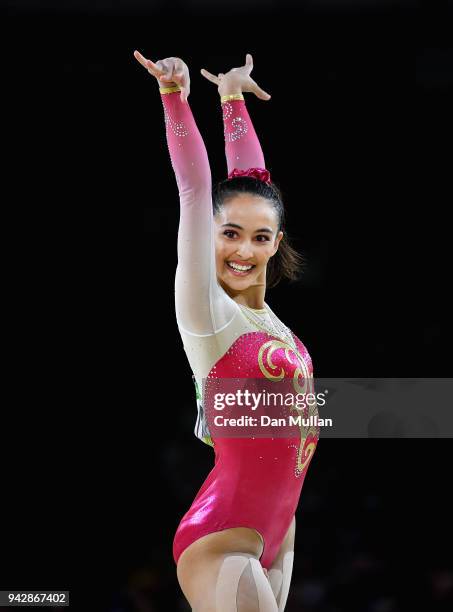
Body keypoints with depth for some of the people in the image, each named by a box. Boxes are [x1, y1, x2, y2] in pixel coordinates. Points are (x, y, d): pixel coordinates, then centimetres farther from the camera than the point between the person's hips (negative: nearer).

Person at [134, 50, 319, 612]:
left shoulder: (260, 309, 8)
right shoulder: (206, 311, -9)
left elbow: (252, 183, 16)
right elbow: (196, 190, -17)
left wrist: (233, 98, 23)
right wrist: (174, 96, -22)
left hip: (275, 533, 8)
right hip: (221, 543, -8)